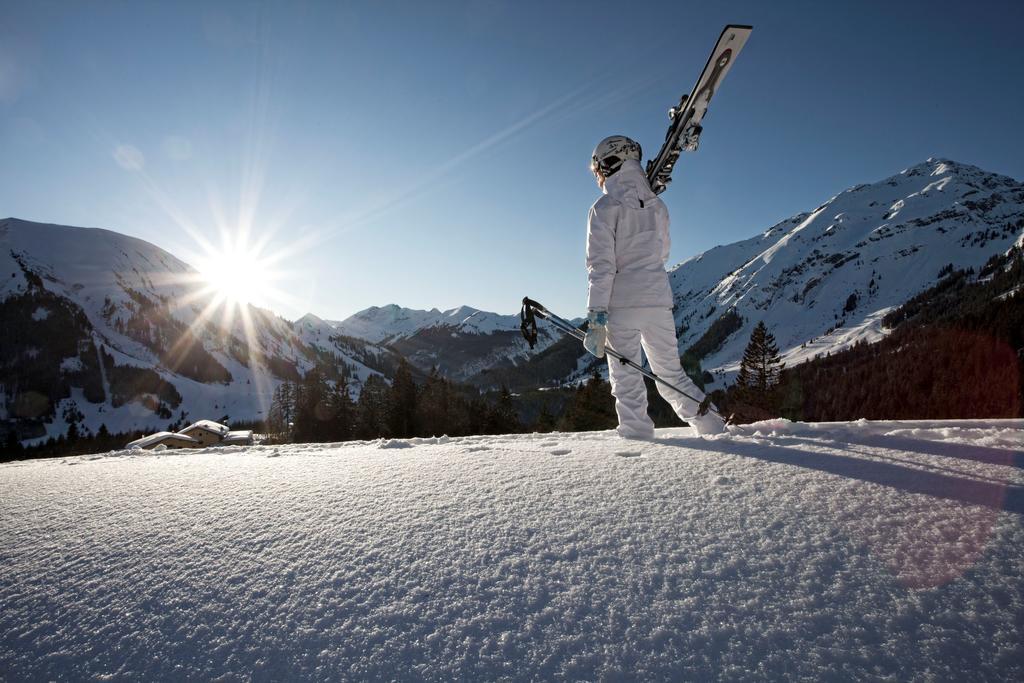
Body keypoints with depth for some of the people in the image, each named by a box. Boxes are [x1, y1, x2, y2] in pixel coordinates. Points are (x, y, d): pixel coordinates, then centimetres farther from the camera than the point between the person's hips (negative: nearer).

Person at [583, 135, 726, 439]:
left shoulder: (605, 207, -6)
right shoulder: (658, 205, 12)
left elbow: (600, 265, -13)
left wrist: (596, 316, -14)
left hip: (622, 303, -5)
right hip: (660, 300, 6)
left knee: (626, 375, 3)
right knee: (671, 373, 16)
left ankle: (637, 431, 2)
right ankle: (712, 425, 14)